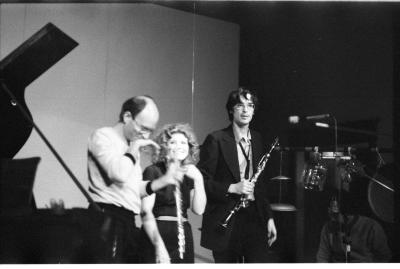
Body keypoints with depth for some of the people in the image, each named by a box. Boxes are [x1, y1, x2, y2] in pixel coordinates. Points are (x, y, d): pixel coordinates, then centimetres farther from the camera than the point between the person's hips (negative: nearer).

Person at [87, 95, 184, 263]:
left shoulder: (132, 145, 21)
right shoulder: (103, 136, -5)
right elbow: (119, 174, -23)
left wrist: (164, 180, 8)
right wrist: (133, 150, -8)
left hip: (127, 222, 9)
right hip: (107, 218, -9)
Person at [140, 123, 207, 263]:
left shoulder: (190, 175, 13)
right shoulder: (153, 171, -2)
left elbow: (198, 209, 3)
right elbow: (146, 211, -11)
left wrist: (198, 180, -7)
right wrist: (158, 245, -21)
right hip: (159, 234, -5)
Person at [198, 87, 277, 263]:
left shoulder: (257, 140, 12)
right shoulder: (216, 140, -6)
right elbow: (201, 180, -8)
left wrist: (269, 217, 13)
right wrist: (231, 188, -19)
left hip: (255, 217, 4)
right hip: (225, 220, -4)